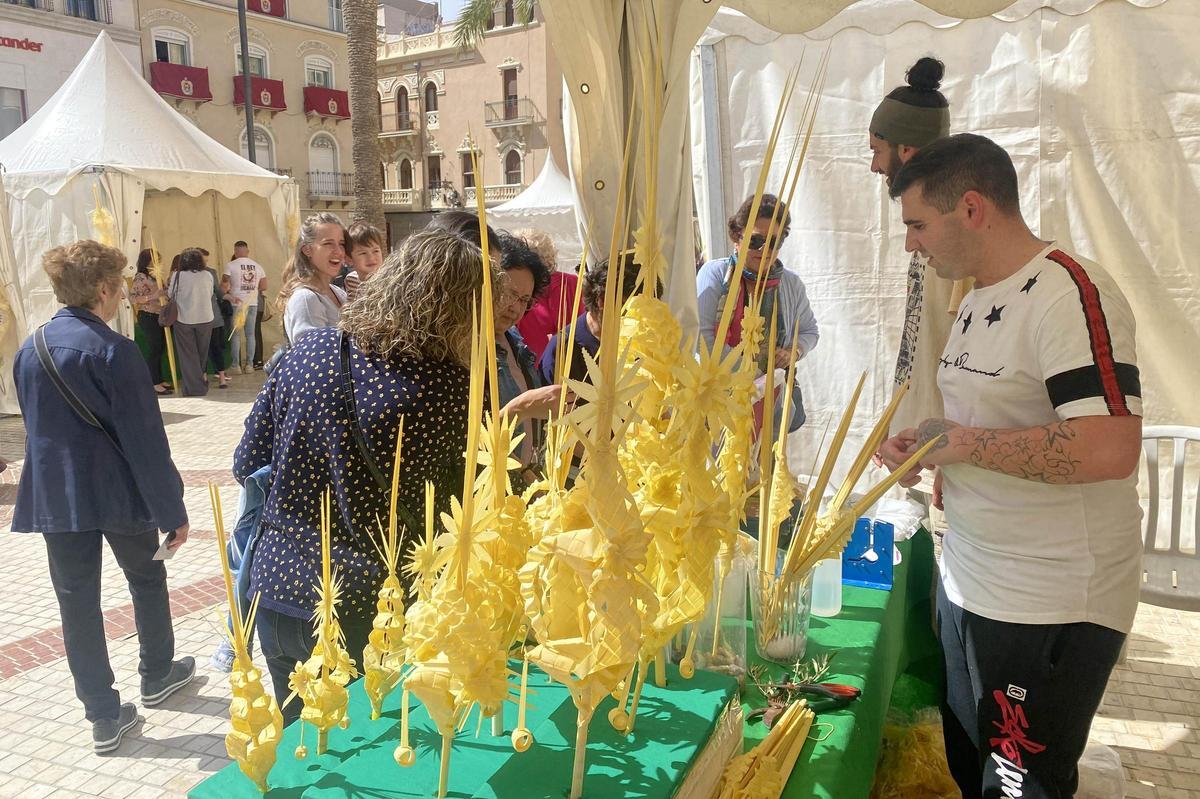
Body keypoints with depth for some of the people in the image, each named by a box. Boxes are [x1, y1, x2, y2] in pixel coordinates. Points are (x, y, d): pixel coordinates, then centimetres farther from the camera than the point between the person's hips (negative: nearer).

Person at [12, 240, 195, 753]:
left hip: (54, 495, 5)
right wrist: (172, 510, -13)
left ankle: (104, 716, 16)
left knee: (77, 602, 9)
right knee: (147, 578, 19)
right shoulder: (113, 350, -17)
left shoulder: (29, 350, 4)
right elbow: (144, 439, -18)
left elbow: (36, 427, 14)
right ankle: (156, 676, 35)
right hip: (118, 493, -5)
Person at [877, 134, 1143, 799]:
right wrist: (931, 452, 3)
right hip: (968, 587, 9)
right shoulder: (978, 300, 10)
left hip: (1049, 613, -9)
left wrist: (960, 443, -22)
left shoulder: (1069, 293, -20)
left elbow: (1109, 449, -31)